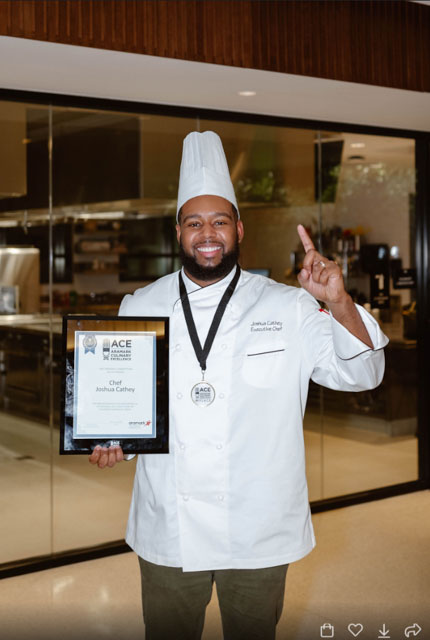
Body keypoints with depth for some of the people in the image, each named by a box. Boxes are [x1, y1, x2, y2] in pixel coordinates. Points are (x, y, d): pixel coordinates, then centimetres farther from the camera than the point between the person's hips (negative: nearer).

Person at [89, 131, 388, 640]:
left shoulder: (288, 308, -3)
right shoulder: (139, 308, 2)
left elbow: (360, 374, -6)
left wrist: (339, 304, -22)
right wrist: (108, 437, -10)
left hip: (258, 531, -1)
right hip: (168, 527, 1)